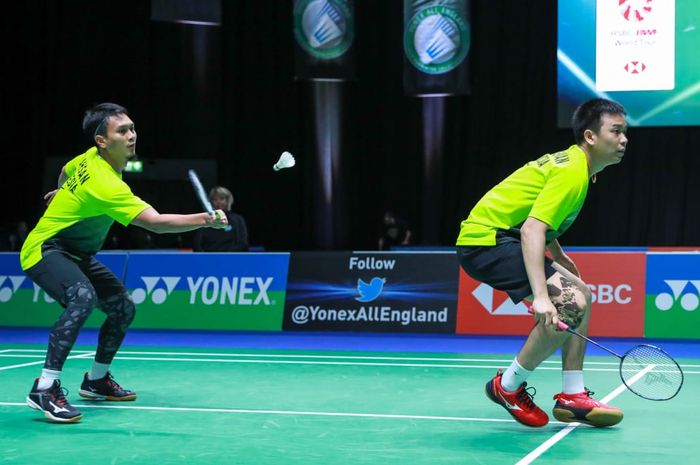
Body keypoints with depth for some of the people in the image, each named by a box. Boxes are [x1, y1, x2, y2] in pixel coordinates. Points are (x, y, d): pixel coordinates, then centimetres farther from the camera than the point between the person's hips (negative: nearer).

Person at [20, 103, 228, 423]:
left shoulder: (89, 159, -3)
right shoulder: (106, 185, -32)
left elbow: (66, 171, 20)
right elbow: (155, 222, -39)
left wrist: (60, 194, 40)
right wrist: (205, 219, -43)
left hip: (77, 254, 10)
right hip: (45, 249, -10)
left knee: (123, 307, 8)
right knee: (83, 297, -37)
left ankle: (96, 379, 25)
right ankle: (45, 388, -35)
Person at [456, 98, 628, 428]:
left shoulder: (570, 164, 14)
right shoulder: (572, 173, -17)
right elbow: (531, 231, -29)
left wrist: (561, 260, 24)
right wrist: (541, 297, -37)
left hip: (503, 236, 11)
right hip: (486, 240, -11)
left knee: (580, 293, 14)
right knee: (568, 305, -22)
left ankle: (572, 397, 12)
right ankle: (508, 387, -5)